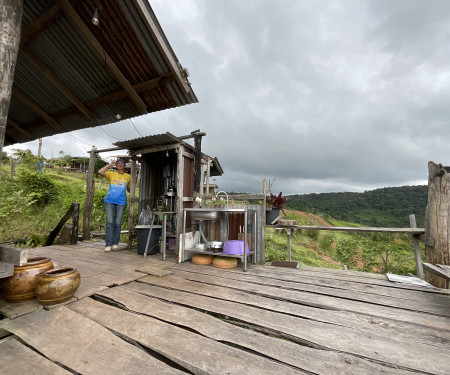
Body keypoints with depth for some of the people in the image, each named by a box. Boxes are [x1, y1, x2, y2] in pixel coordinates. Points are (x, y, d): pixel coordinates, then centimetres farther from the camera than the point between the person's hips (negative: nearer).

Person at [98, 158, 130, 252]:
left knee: (118, 223, 3)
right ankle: (108, 245, 2)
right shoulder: (111, 174, 9)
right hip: (109, 201, 0)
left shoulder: (128, 177, 12)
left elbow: (129, 190, 19)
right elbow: (100, 172, -7)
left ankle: (115, 244, 12)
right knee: (109, 222, -2)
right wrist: (109, 165, 0)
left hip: (121, 202, 1)